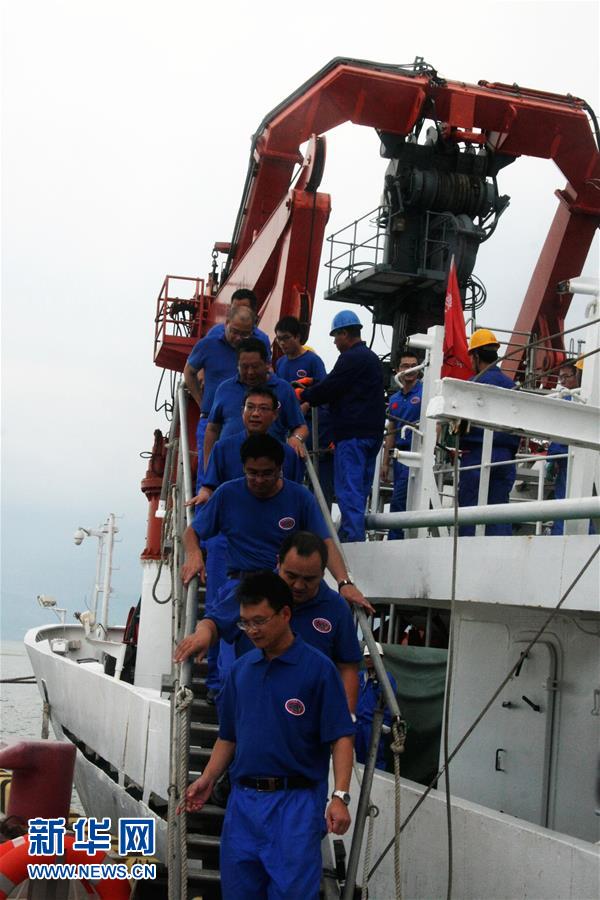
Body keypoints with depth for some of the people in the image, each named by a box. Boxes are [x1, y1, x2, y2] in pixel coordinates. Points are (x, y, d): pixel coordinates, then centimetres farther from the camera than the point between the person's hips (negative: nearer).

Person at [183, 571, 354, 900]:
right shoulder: (240, 669, 10)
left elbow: (341, 737, -9)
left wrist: (340, 796, -19)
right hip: (242, 800, 5)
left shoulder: (318, 668, -7)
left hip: (295, 801, -5)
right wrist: (208, 779, 5)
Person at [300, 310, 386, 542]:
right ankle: (355, 537, 14)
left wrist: (303, 397, 6)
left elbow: (329, 388, -10)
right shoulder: (372, 358, 21)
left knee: (348, 491, -9)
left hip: (352, 435, -10)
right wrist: (310, 396, 19)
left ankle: (352, 539, -14)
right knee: (360, 490, 12)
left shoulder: (351, 358, -10)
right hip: (373, 433, 10)